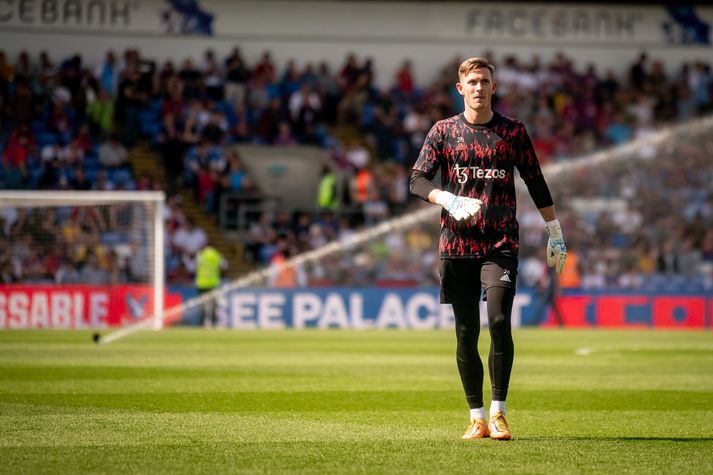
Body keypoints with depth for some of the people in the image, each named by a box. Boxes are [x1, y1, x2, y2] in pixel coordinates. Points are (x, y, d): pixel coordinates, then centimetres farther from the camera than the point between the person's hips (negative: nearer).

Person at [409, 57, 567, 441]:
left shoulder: (513, 131, 7)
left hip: (501, 243, -1)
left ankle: (498, 413, -9)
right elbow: (417, 180, 1)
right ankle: (476, 418, 10)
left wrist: (555, 233, 13)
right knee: (466, 332, 1)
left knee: (499, 320, -17)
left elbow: (536, 183, 13)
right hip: (457, 245, 1)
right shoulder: (443, 131, 7)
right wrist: (448, 200, -19)